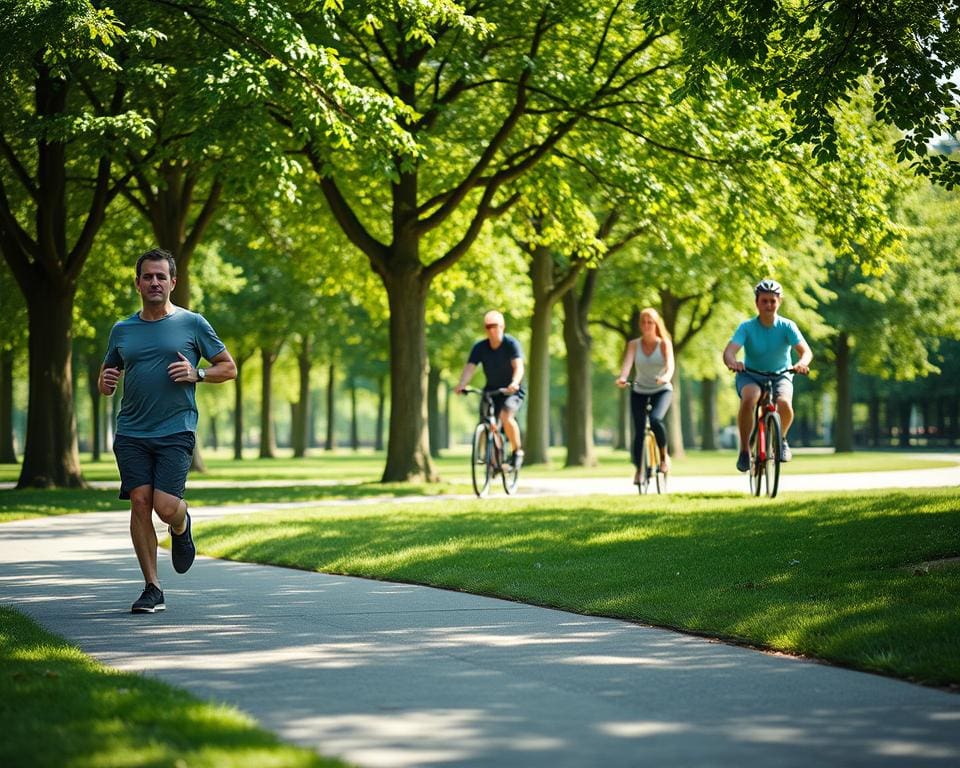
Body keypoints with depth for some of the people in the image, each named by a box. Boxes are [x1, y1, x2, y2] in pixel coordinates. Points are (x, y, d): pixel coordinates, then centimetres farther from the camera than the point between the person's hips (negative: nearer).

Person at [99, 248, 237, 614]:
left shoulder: (192, 324, 5)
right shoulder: (122, 330, 13)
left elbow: (229, 368, 9)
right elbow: (106, 380, 22)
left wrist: (197, 374, -9)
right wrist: (106, 382, -3)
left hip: (176, 432, -3)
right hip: (131, 433, 3)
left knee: (165, 506, -16)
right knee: (140, 501, -7)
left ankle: (182, 528, 23)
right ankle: (152, 589, 1)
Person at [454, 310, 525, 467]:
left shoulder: (511, 344, -17)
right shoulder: (480, 347, -8)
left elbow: (518, 366, -30)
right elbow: (469, 368, -20)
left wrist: (515, 383, -51)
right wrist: (461, 385, -40)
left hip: (512, 391, -4)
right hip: (491, 390, 4)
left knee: (506, 417, -29)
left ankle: (517, 450, -8)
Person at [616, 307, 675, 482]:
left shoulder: (664, 344, -7)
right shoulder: (634, 344, -3)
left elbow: (670, 364, -23)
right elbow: (627, 363, -19)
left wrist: (666, 377, -46)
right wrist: (622, 378, -41)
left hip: (662, 390, -2)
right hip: (639, 391, 2)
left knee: (656, 420, -29)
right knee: (638, 431, -7)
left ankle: (664, 456, -7)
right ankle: (638, 469, 10)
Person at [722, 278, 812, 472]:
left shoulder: (787, 326, -13)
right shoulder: (747, 327, -14)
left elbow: (806, 351, -24)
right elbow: (729, 351, -27)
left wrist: (803, 363, -48)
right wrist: (732, 361, -52)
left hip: (780, 376, 1)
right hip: (750, 376, -1)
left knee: (784, 403, -32)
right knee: (748, 399, -35)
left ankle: (781, 438, 3)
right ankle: (744, 450, -19)